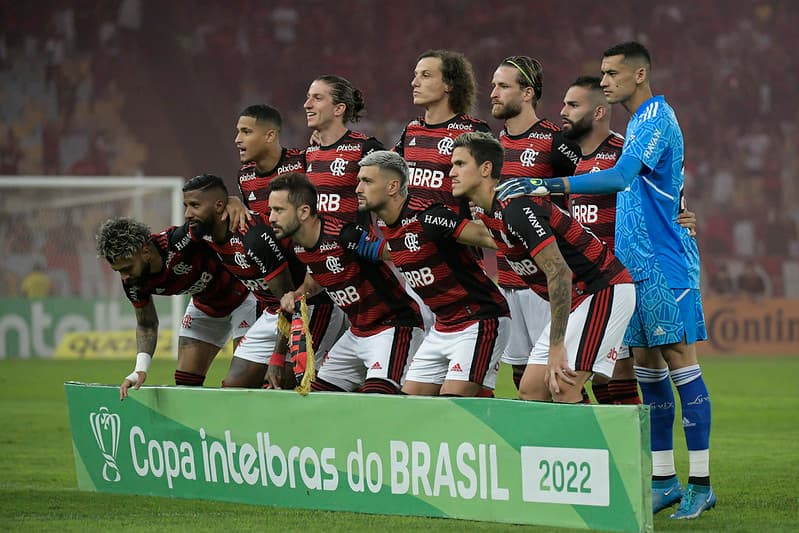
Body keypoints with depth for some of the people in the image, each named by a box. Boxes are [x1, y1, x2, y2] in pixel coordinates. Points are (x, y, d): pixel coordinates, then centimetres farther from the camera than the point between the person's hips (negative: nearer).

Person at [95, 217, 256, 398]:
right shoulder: (132, 281, -16)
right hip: (205, 305, 6)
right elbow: (146, 325, -1)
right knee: (185, 382, 3)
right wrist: (141, 369, -15)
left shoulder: (178, 243, -37)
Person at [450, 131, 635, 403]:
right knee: (530, 391, 3)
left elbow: (559, 273, -28)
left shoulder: (516, 208, -24)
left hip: (605, 289, -10)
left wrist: (556, 348, -26)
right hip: (575, 299, 10)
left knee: (563, 389, -20)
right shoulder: (487, 214, 6)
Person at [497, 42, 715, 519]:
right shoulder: (640, 121, 18)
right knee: (647, 365, 8)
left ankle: (700, 484, -7)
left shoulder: (656, 118, -13)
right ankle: (664, 480, 12)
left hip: (664, 264, -10)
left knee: (679, 359, -8)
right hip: (637, 264, 10)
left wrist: (548, 186, -30)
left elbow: (619, 177, -27)